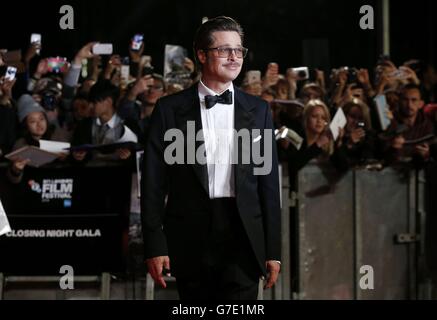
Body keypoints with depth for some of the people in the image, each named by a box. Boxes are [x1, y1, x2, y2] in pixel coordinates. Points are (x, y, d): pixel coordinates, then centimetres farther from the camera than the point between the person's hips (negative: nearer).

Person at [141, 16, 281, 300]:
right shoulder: (170, 109, 3)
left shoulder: (258, 111, 9)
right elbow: (154, 183, 1)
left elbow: (269, 183, 8)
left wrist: (273, 250, 4)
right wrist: (155, 246, -5)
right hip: (190, 241, 0)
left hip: (243, 237, 1)